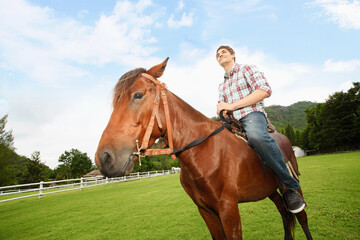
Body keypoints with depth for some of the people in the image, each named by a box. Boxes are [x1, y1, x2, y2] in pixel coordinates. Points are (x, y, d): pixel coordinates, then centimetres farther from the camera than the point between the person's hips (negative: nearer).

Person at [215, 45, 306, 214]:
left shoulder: (247, 69, 10)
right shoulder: (222, 86, 28)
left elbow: (265, 90, -7)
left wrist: (232, 105, -13)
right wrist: (222, 110, 0)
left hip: (252, 114, -6)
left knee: (256, 135, -41)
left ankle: (290, 187, -26)